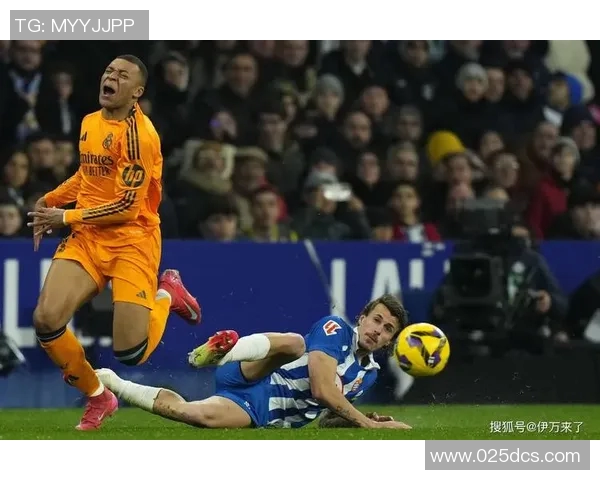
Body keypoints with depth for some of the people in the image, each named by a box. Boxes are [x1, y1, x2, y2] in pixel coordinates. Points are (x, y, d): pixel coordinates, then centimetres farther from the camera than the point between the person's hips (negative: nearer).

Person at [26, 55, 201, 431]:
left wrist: (67, 218, -13)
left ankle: (166, 294, 20)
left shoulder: (138, 133, -16)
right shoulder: (90, 123, 10)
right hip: (87, 237, 6)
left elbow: (128, 205, -18)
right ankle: (97, 397, 8)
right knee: (46, 320, -16)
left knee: (130, 354, -14)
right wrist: (49, 201, 12)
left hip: (132, 241, -6)